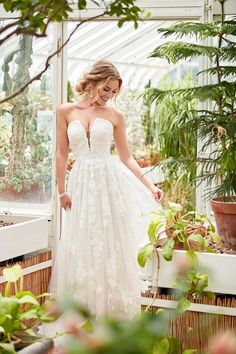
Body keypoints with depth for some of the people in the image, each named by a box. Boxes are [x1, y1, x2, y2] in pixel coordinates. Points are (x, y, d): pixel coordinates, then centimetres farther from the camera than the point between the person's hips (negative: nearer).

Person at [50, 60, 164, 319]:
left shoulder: (115, 116, 3)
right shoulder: (66, 111, 3)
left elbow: (126, 157, 6)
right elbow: (62, 154, 5)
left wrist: (150, 186, 0)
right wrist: (62, 190, 3)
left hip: (111, 183, 0)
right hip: (81, 183, 1)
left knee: (112, 246, 3)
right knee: (81, 248, 5)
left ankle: (113, 309, 13)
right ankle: (83, 308, 17)